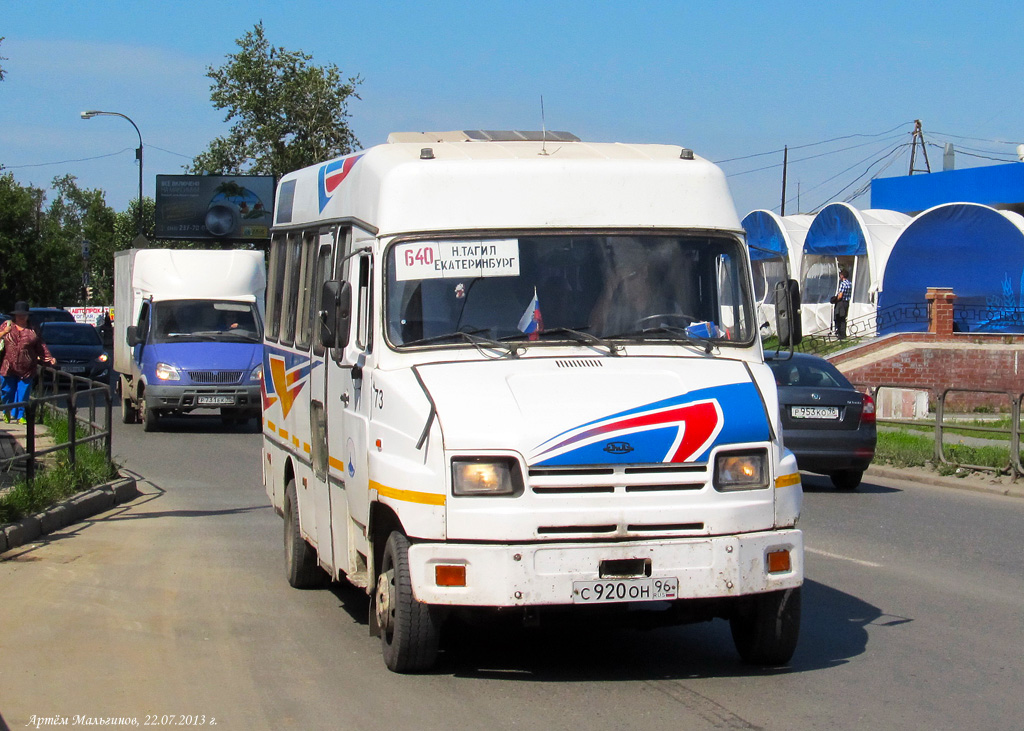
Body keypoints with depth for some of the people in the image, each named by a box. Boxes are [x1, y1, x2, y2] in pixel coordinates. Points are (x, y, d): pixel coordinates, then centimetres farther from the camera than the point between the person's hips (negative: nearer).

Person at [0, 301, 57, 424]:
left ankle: (20, 416, 12)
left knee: (23, 393, 1)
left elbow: (41, 346, 12)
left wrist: (49, 358, 4)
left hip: (26, 369, 0)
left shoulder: (32, 330, 11)